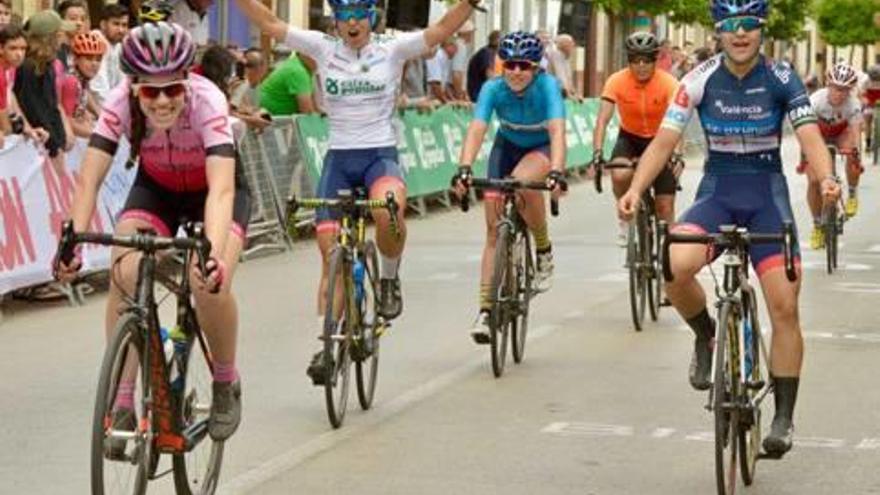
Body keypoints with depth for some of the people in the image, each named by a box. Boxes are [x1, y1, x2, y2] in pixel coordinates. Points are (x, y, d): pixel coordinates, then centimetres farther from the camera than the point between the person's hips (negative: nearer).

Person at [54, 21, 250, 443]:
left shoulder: (207, 101, -35)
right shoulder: (121, 103, -28)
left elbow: (221, 188, -46)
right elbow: (89, 178, -32)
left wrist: (215, 254, -61)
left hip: (212, 190, -2)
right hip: (155, 189, 3)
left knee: (211, 283, -27)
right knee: (125, 274, -23)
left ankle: (226, 384, 1)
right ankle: (122, 403, -12)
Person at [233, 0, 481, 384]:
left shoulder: (392, 50, 2)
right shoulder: (323, 49, 6)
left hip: (381, 155, -2)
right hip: (338, 158, 2)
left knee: (388, 212, -35)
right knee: (331, 254, -2)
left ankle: (389, 278, -5)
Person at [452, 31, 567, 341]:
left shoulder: (547, 86, -29)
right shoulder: (494, 89, -24)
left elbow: (557, 130, -40)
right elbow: (476, 130, -34)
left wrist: (557, 172, -57)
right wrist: (464, 169, -51)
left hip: (542, 149, -3)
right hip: (507, 147, 3)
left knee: (522, 182, -37)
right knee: (494, 228, -6)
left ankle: (544, 251, -12)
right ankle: (485, 309, -1)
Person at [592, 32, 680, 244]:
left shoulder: (668, 83, -23)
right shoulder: (617, 81, -20)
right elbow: (603, 119, -25)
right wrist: (597, 153, -40)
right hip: (629, 138, 1)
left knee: (665, 207, -6)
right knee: (620, 175, -31)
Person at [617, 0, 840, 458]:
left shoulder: (781, 79, -7)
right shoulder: (700, 80, -6)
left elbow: (810, 136, -16)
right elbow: (664, 140, -10)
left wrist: (825, 179, -38)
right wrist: (635, 189, -27)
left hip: (767, 195, 0)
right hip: (716, 193, 0)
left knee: (784, 306, -10)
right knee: (674, 266, -29)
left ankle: (784, 417, 4)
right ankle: (706, 338, 2)